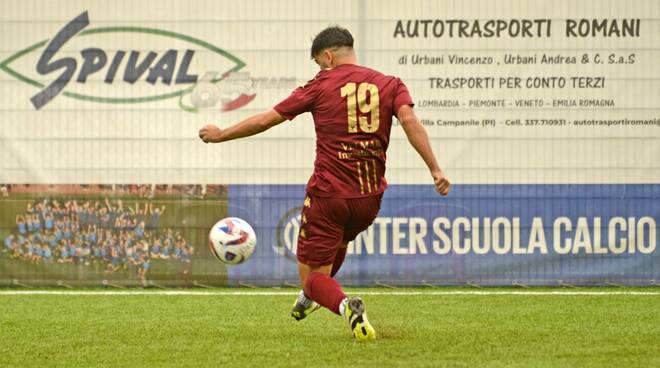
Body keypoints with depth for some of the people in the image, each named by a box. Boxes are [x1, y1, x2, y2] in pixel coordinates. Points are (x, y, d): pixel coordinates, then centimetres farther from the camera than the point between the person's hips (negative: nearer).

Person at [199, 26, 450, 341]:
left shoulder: (322, 85, -1)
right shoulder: (390, 84, 6)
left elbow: (266, 120, 3)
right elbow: (409, 120, -12)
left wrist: (220, 135, 16)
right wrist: (434, 169, -15)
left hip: (328, 194, -4)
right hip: (370, 197, 5)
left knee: (312, 275, 4)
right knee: (338, 241, 37)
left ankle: (344, 305, -25)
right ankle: (309, 298, 52)